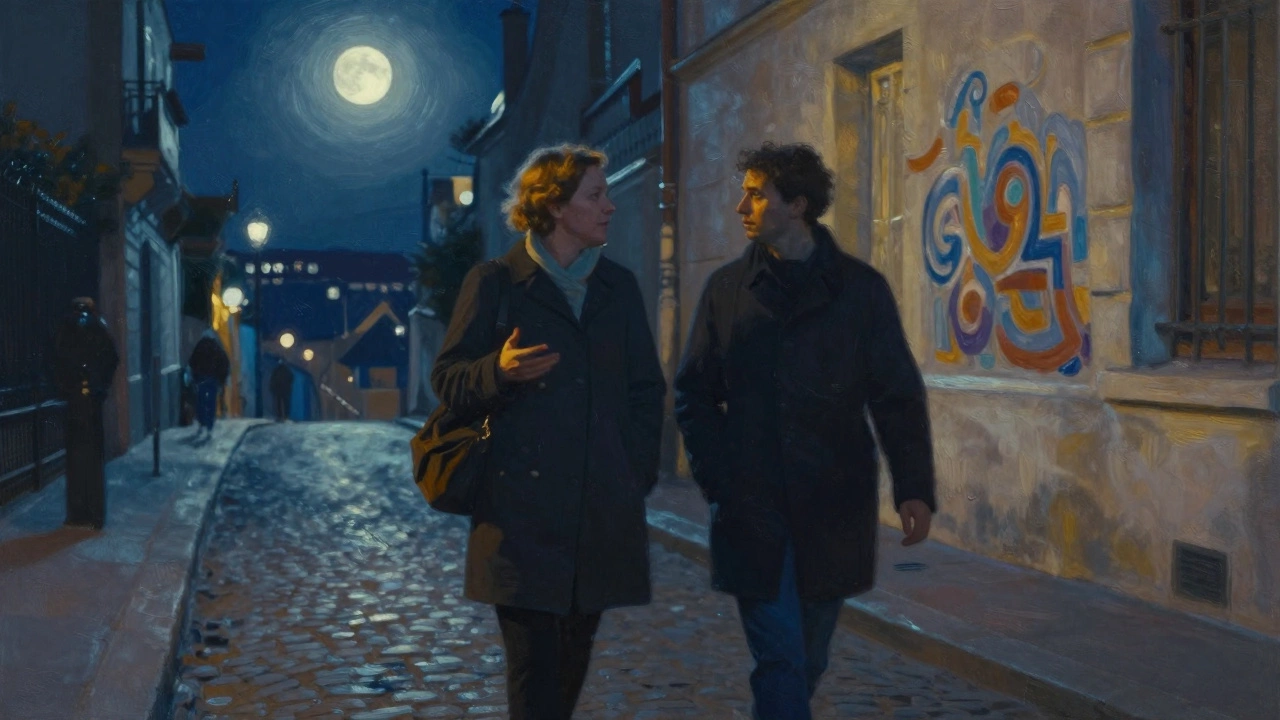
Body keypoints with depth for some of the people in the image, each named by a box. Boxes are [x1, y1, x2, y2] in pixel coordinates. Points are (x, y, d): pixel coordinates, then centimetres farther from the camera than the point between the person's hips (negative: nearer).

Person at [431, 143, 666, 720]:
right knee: (533, 659, -6)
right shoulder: (494, 283, 1)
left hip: (604, 509, 4)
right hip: (523, 511, -4)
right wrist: (499, 371, -19)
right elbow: (447, 380, 2)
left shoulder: (619, 286, 14)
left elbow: (646, 388, 17)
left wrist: (639, 472, 6)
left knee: (573, 656, 10)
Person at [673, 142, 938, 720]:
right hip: (751, 510, -1)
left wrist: (914, 487, -10)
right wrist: (716, 478, -5)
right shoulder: (727, 289, 5)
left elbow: (898, 397, 0)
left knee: (807, 661, 14)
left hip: (833, 509, 1)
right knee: (781, 662, -4)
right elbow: (694, 394, 7)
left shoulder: (861, 288, 2)